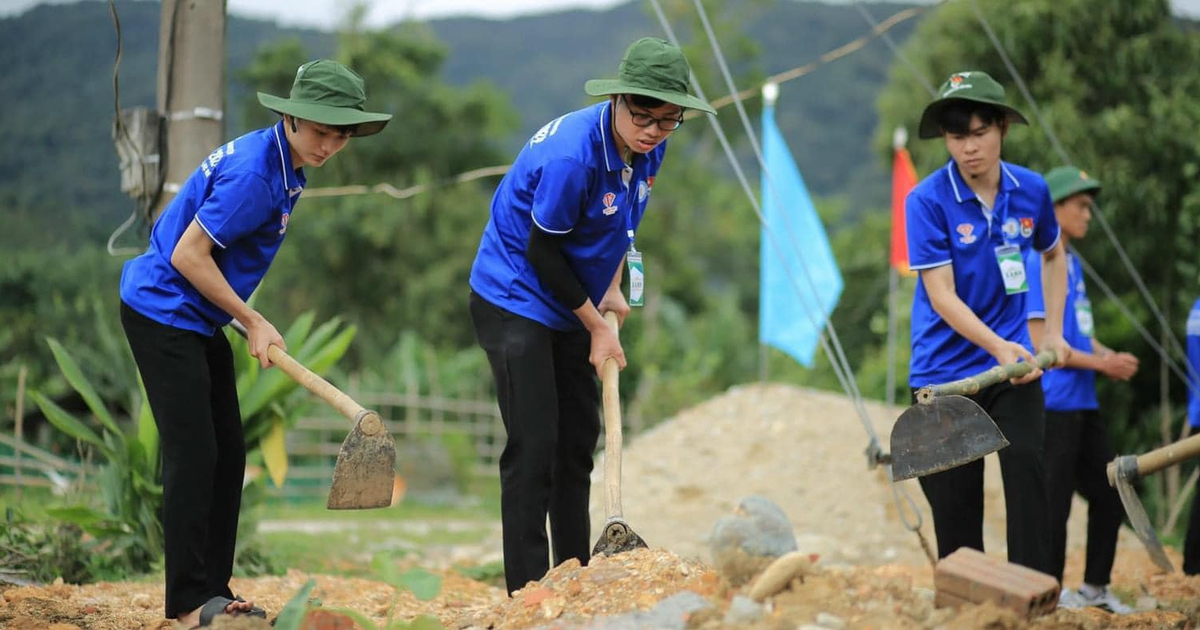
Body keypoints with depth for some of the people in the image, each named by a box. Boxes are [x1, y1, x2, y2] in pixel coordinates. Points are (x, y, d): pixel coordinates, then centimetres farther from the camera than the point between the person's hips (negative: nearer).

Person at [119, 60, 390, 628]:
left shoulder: (283, 164, 6)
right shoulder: (253, 172, -24)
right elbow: (188, 256, -23)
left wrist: (245, 320, 13)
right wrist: (253, 322, -15)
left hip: (197, 319, 10)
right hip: (162, 311, -10)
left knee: (227, 454, 10)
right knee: (193, 453, -10)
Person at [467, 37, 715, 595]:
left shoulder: (649, 148, -6)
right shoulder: (571, 154, -30)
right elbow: (542, 250, -21)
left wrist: (612, 289, 3)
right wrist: (596, 327, -14)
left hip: (571, 309, 8)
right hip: (515, 302, -8)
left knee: (578, 443, 11)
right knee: (533, 449, -13)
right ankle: (526, 593, -10)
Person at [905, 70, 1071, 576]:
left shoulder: (1031, 190, 0)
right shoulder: (927, 200, -13)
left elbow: (1054, 254, 21)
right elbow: (941, 295, -18)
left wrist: (1052, 333, 12)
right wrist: (998, 346, -31)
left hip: (1015, 365, 2)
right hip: (945, 372, -2)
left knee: (1027, 468, -14)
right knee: (954, 499, 1)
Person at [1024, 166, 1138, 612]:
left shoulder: (1071, 263, 17)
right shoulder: (1038, 263, -13)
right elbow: (1040, 342, -18)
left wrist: (1111, 358, 3)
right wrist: (1101, 363, -15)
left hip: (1082, 403, 10)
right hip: (1054, 403, -10)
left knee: (1109, 493, 14)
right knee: (1054, 502, -5)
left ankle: (1096, 588, 25)